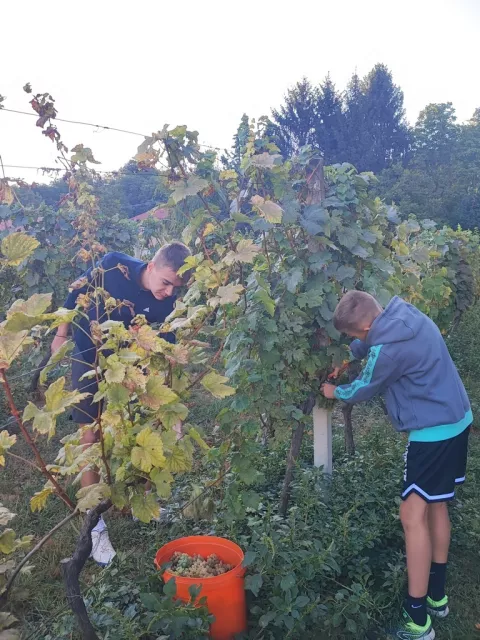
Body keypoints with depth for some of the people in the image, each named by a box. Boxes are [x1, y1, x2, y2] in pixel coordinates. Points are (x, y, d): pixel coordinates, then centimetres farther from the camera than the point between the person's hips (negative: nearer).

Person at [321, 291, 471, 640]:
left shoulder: (389, 349, -26)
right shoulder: (405, 314, -1)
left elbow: (363, 389, -5)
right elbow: (367, 343, 21)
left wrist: (336, 391, 12)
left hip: (433, 431, -10)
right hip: (456, 420, 10)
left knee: (413, 516, -3)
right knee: (436, 506, 18)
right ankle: (437, 595, 32)